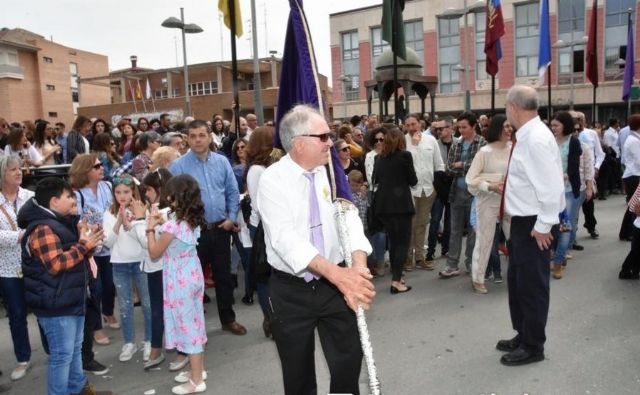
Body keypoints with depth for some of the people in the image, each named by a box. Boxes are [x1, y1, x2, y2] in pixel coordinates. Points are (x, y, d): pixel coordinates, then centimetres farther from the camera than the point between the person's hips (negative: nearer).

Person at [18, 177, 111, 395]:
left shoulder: (61, 223, 12)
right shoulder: (43, 228, -19)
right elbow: (56, 264, -27)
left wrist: (87, 242, 4)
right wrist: (84, 246, -21)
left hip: (70, 299, 10)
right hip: (55, 304, -10)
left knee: (74, 348, 21)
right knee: (62, 354, -2)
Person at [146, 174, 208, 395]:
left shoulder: (172, 226, -24)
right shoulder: (193, 221, 1)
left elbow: (154, 253, -11)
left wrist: (150, 227, -5)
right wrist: (160, 224, 9)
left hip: (179, 281, -8)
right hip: (193, 275, 8)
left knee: (186, 325, 3)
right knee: (194, 323, 18)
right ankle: (198, 371, 32)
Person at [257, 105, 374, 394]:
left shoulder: (331, 172, -1)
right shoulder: (272, 180, -13)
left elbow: (349, 219, -10)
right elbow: (285, 239, -25)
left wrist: (358, 267, -29)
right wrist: (337, 272, -37)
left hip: (333, 285, 3)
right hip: (291, 290, -2)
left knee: (349, 359, 8)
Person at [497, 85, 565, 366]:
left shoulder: (536, 139, -22)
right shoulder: (526, 136, 8)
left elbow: (551, 186, -25)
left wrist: (543, 226, -22)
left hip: (533, 223, -10)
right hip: (521, 220, 10)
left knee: (532, 285, 4)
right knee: (516, 281, 20)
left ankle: (533, 346, 20)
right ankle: (523, 335, 37)